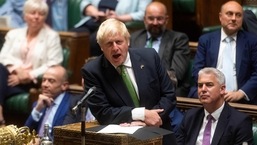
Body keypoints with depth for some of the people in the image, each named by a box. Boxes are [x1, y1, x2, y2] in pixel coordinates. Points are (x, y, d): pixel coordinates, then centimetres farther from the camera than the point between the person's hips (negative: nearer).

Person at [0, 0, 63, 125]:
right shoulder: (13, 34, 18)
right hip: (14, 77, 4)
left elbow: (53, 66, -5)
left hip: (34, 83, -4)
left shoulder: (52, 36, 6)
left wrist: (29, 75, -16)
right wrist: (18, 69, -16)